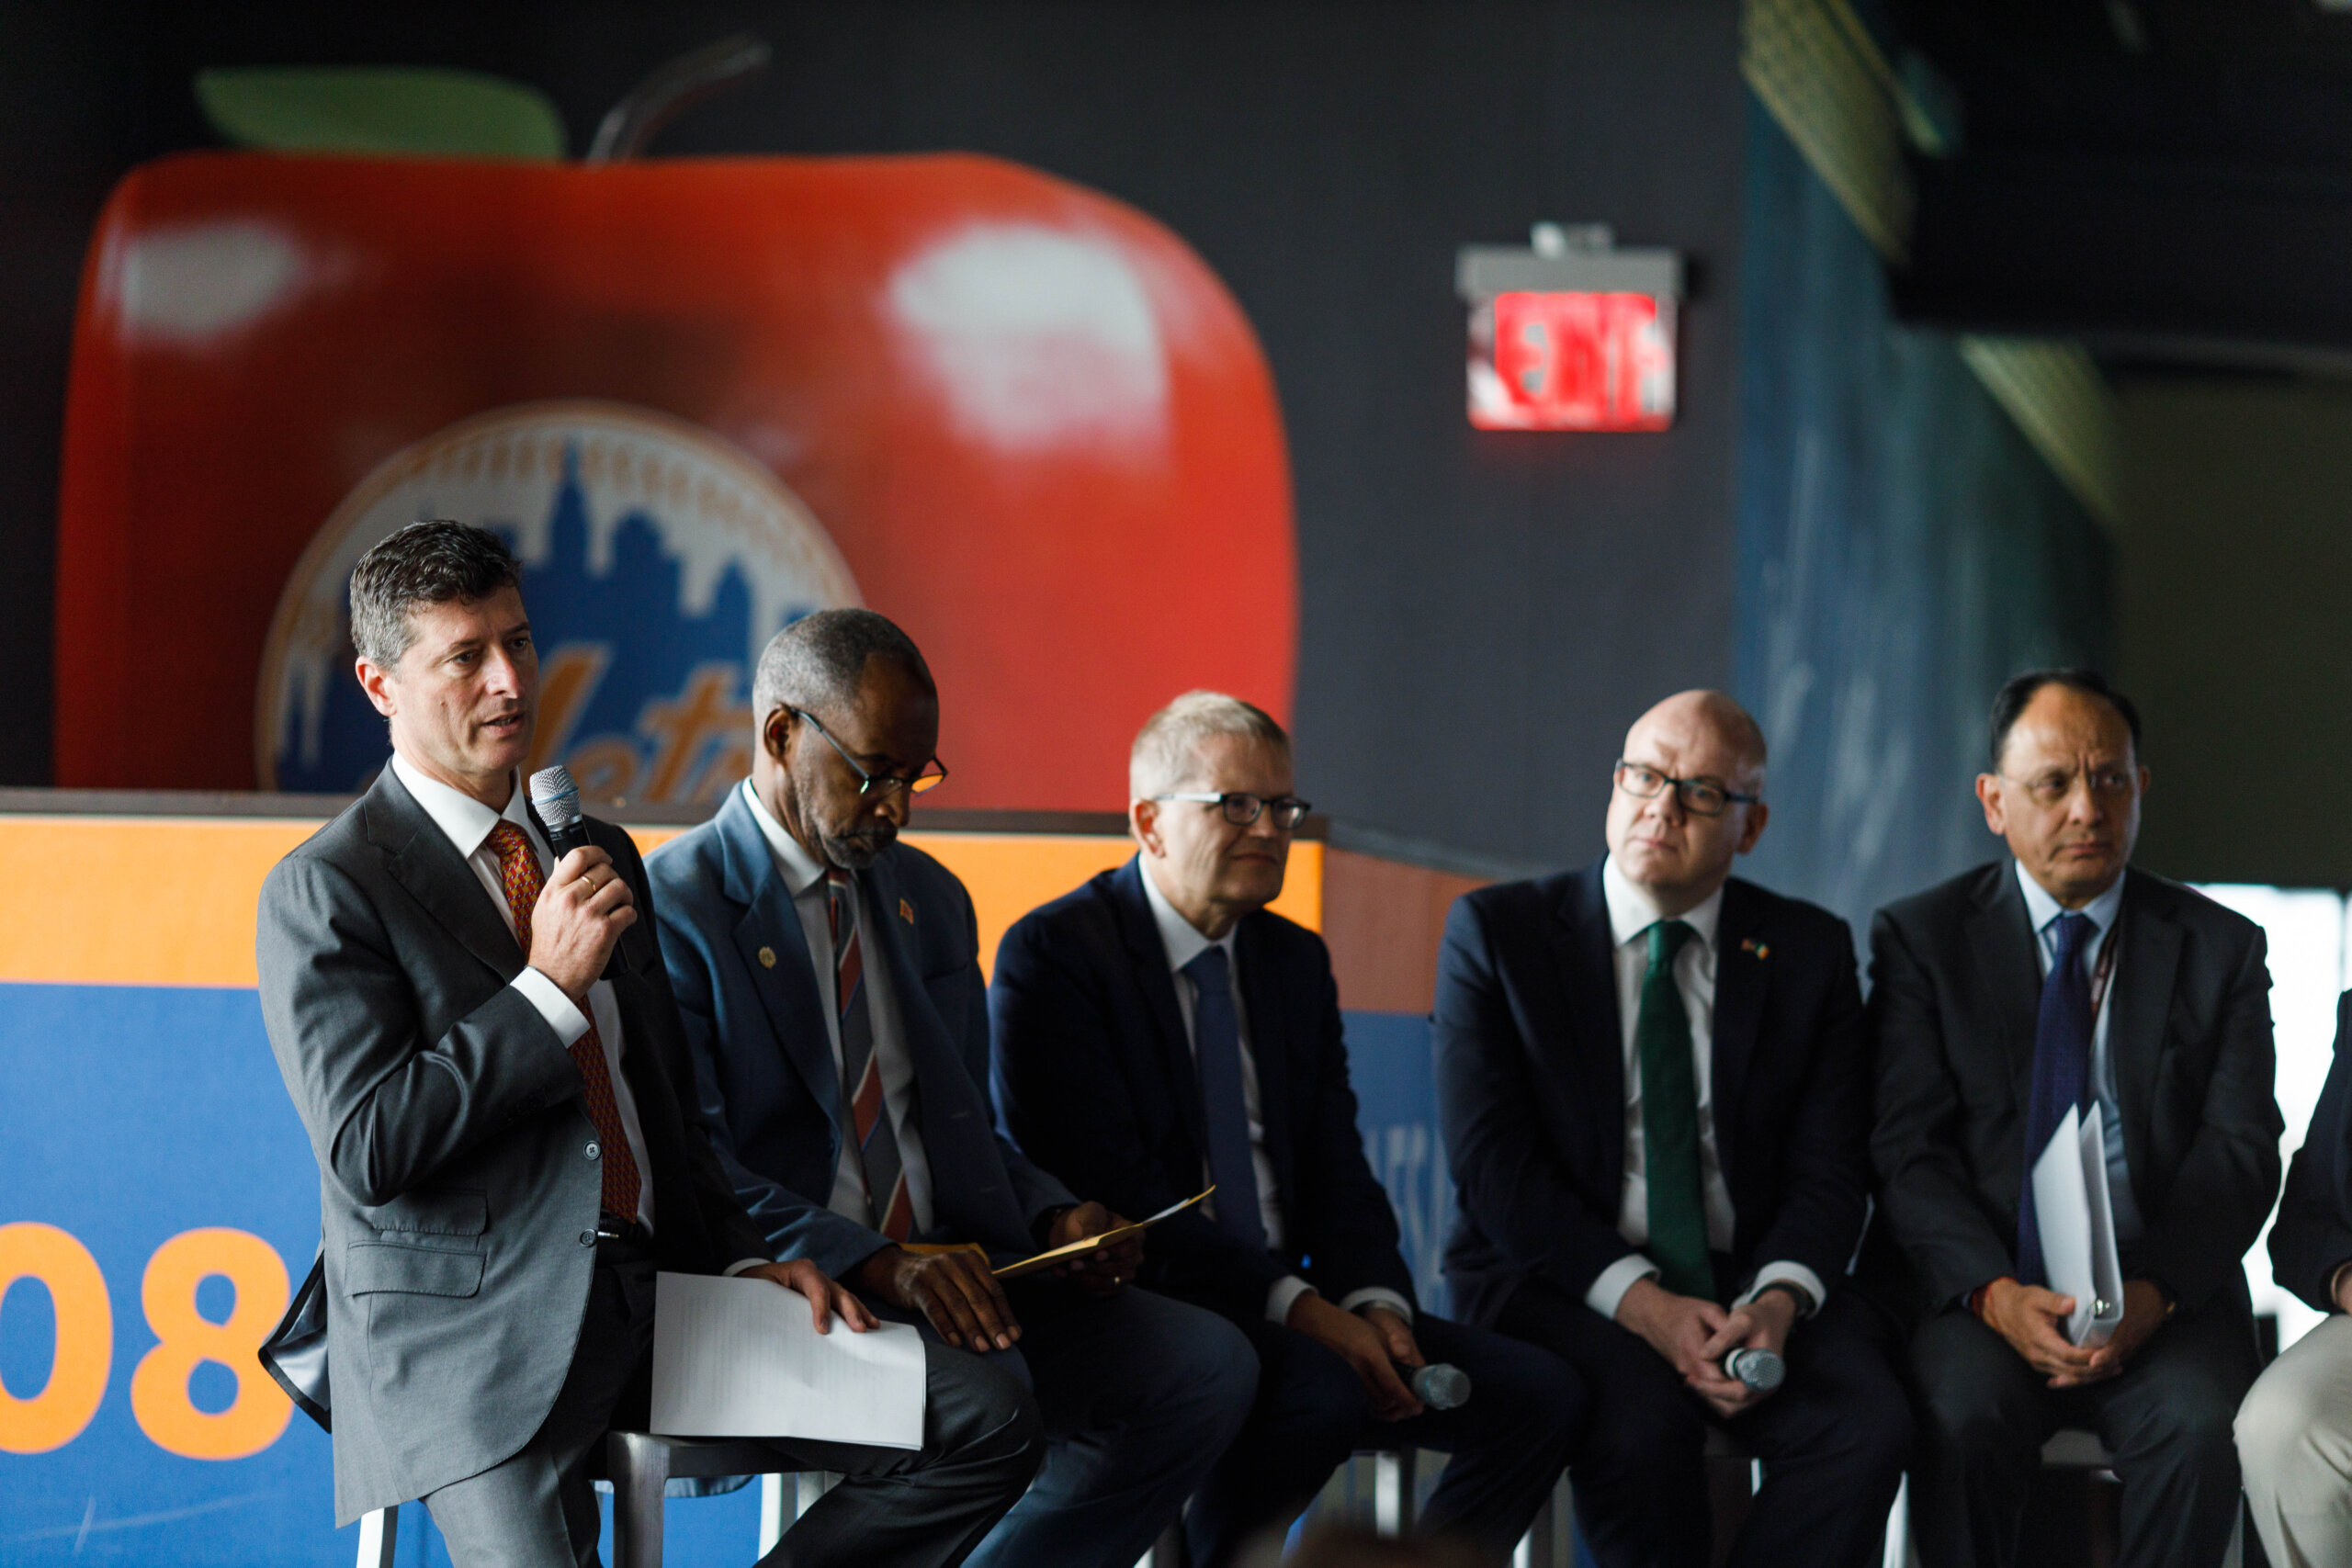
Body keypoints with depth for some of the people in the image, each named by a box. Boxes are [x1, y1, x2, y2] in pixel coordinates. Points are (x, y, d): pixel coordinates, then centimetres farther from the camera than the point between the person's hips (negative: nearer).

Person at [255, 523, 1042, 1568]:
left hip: (652, 1302, 6)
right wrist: (549, 986, -14)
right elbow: (367, 1147, -14)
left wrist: (740, 1256, 9)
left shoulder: (600, 854, 19)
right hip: (467, 1336, -6)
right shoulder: (324, 891, -3)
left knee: (988, 1423, -8)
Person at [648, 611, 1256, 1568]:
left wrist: (1053, 1218, 2)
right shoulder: (677, 908, -6)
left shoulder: (931, 900, 19)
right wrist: (876, 1262, -29)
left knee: (1206, 1367, -14)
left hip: (951, 1269, 7)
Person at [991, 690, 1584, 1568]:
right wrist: (1296, 1306, -22)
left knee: (1540, 1397, -10)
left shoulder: (1297, 962, 17)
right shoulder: (1053, 955, -7)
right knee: (1319, 1393, -36)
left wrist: (1376, 1304, -9)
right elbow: (1108, 1192, -16)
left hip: (1294, 1313, 8)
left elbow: (1339, 1174, 14)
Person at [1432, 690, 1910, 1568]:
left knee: (1870, 1420, -28)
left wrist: (1778, 1301, -18)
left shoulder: (1809, 952, 11)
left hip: (1753, 1283, 3)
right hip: (1561, 1281, -2)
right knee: (1642, 1417, -35)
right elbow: (1494, 1162, -6)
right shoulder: (1496, 933, 3)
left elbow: (1830, 1166, 4)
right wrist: (1641, 1303, -19)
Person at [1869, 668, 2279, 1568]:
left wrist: (2154, 1291, -16)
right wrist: (1995, 1294, -19)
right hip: (1984, 1285, -1)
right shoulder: (1921, 939, 8)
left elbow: (2241, 1153, 3)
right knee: (1964, 1415, -33)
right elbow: (1908, 1151, -1)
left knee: (2201, 1426, -31)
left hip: (2164, 1297, 1)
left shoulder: (2219, 948, 11)